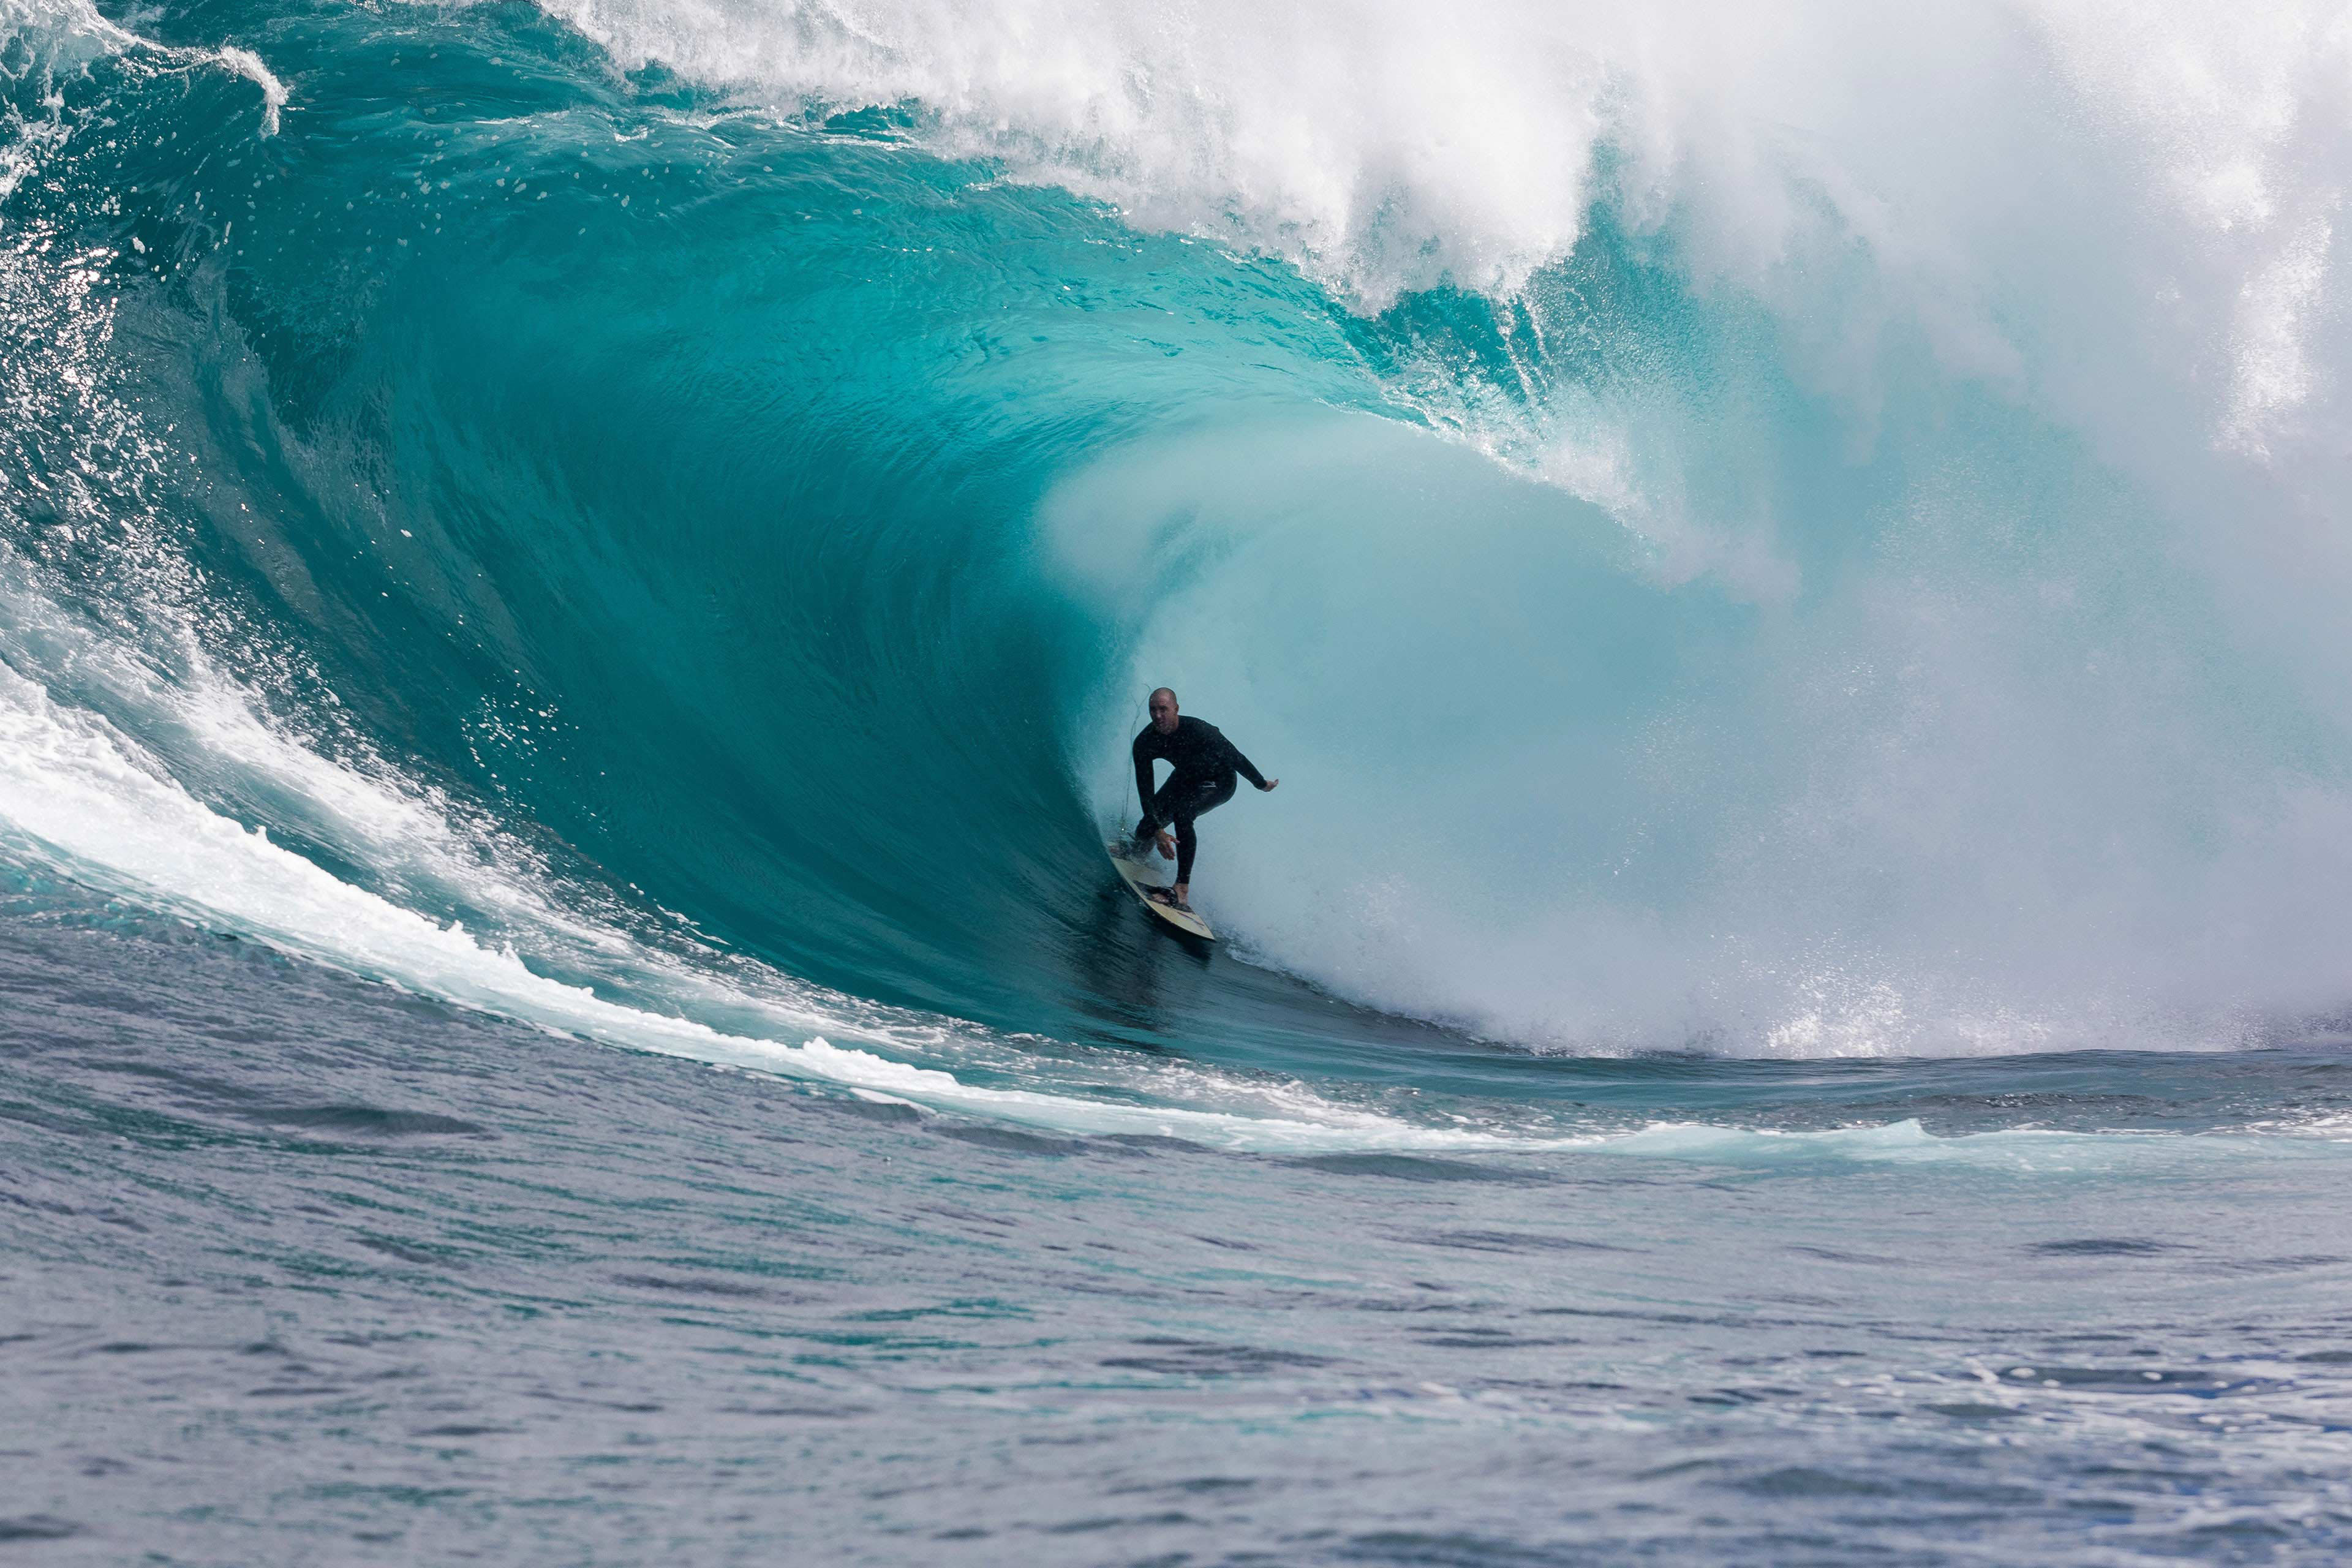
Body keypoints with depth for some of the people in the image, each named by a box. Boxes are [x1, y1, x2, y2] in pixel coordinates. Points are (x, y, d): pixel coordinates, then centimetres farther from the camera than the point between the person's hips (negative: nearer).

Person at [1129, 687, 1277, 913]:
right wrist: (1158, 831, -33)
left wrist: (1261, 784, -11)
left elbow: (1234, 757, -23)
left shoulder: (1198, 730, -37)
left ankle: (1183, 891, -34)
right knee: (1147, 829, -4)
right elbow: (1145, 790, -23)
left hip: (1220, 782, -5)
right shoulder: (1144, 744, -24)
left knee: (1182, 812, -32)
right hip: (1186, 778, 5)